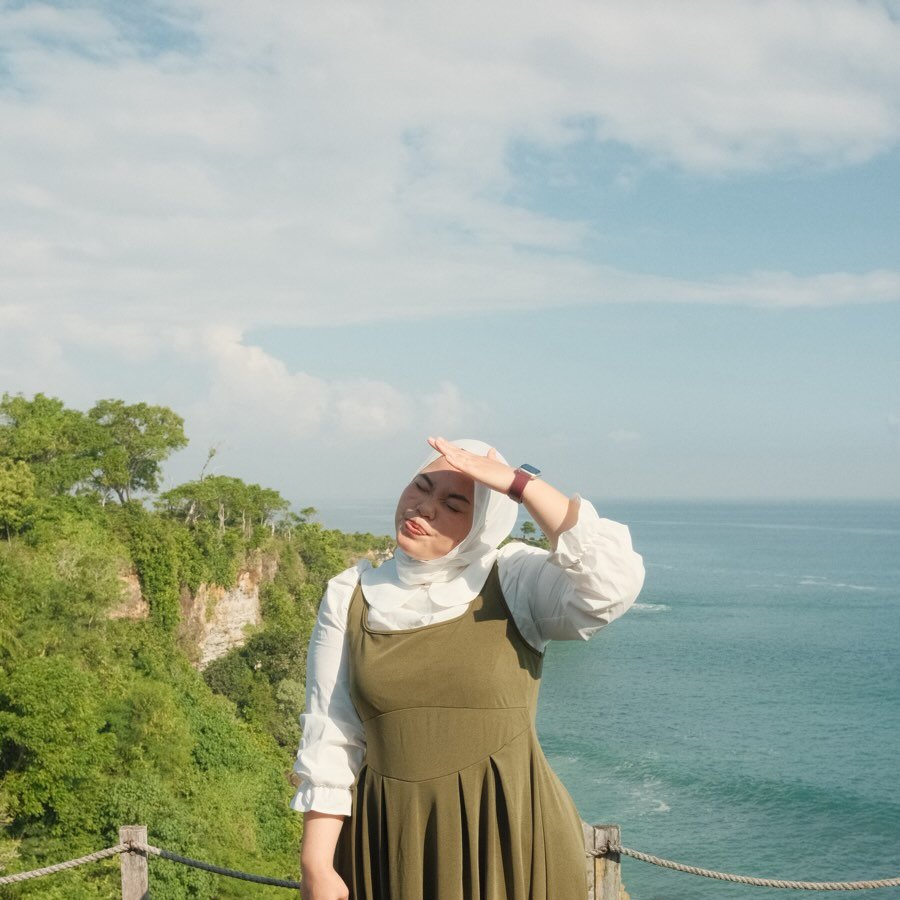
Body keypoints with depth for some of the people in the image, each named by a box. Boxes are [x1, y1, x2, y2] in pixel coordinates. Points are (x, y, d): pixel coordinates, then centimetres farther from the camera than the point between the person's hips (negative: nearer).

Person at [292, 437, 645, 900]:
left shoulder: (515, 580, -6)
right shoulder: (349, 596, 1)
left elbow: (614, 584, -25)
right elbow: (329, 740, 1)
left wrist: (519, 484, -23)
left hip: (510, 838, -1)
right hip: (391, 848, 2)